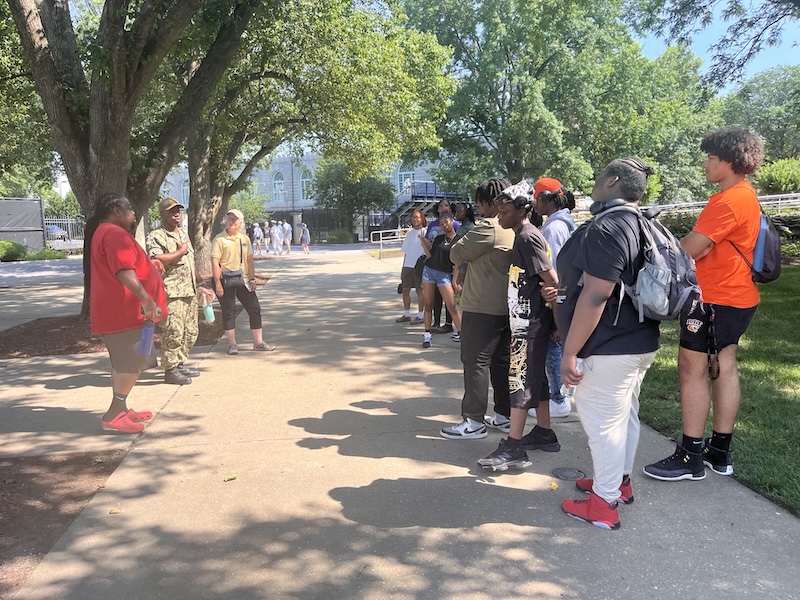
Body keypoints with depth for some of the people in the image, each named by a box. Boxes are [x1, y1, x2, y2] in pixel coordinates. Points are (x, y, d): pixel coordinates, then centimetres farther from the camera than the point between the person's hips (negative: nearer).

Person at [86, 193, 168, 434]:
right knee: (134, 361, -9)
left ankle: (120, 409, 23)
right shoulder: (114, 233, -15)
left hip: (119, 310, 11)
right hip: (122, 311, -11)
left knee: (125, 361, 16)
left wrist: (147, 264, 27)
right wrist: (146, 299, -32)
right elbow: (123, 272, -28)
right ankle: (113, 415, -6)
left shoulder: (106, 232, 20)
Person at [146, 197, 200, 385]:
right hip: (171, 293, -9)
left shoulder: (183, 234, 20)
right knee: (173, 333, -7)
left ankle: (181, 363, 25)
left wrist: (196, 282, 25)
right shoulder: (156, 237, -8)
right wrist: (180, 252, -15)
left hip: (189, 291, 9)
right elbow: (157, 260, -25)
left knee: (190, 332, 13)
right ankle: (170, 370, 2)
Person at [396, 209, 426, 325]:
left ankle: (420, 315, 10)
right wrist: (403, 267, 16)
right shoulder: (409, 233, 12)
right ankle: (406, 314, 20)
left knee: (420, 290, 1)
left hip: (419, 266, -6)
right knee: (405, 290, 9)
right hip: (408, 266, 6)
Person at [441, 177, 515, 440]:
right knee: (502, 361, 13)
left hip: (483, 308, -9)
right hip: (506, 307, 9)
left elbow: (456, 254, -12)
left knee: (476, 362, -2)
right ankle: (504, 415, 22)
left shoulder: (489, 227, -18)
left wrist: (460, 242, 6)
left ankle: (473, 421, 3)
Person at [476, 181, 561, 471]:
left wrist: (557, 318, -12)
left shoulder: (528, 238, -16)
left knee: (519, 379, -7)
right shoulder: (524, 236, 14)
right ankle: (544, 433, 28)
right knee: (535, 377, 16)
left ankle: (513, 446, -2)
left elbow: (552, 281, -19)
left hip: (528, 322, -10)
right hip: (528, 320, 10)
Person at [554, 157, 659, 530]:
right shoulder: (640, 226, 11)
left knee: (602, 422, 1)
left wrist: (570, 351, -23)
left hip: (608, 348, -10)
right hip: (638, 341, 10)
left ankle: (604, 503, 13)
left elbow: (595, 296, -27)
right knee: (624, 416, 20)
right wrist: (564, 290, 28)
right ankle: (619, 481, 36)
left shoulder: (606, 228, -21)